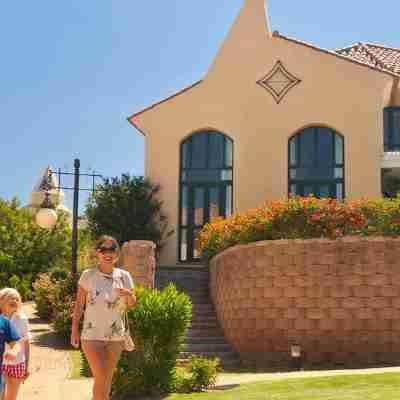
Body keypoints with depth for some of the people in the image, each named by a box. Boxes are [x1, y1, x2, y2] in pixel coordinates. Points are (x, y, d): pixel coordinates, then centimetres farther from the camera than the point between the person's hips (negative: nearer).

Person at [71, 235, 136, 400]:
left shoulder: (124, 276, 1)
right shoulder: (88, 275, -6)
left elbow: (132, 305, 5)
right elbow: (79, 305, 0)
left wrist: (129, 295, -16)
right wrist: (74, 330, -1)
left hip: (116, 336, 3)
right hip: (92, 335, -3)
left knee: (107, 378, 11)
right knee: (101, 377, -10)